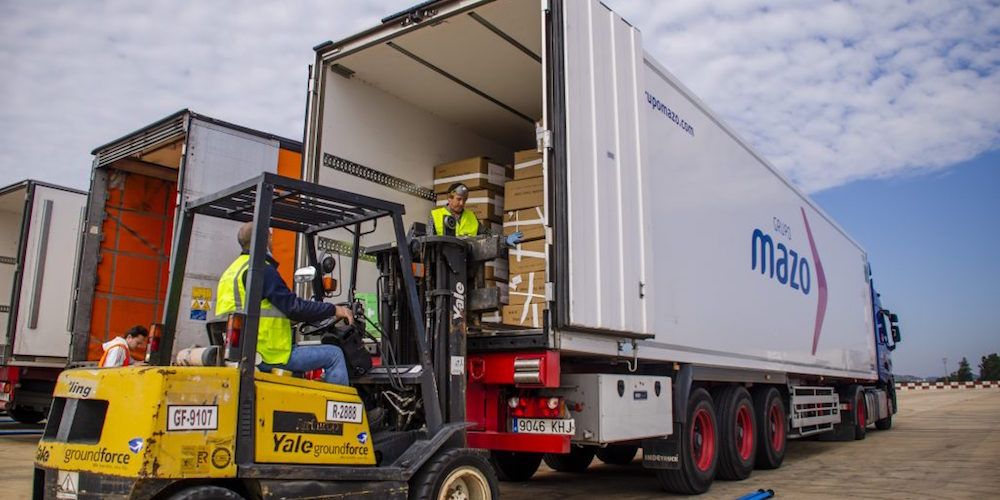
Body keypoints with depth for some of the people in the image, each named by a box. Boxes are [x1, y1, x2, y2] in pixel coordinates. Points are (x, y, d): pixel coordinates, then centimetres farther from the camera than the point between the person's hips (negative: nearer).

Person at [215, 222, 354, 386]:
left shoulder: (233, 269, 19)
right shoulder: (262, 269, -11)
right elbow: (293, 306, -17)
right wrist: (333, 310, -7)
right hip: (269, 355, -10)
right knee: (334, 354, -5)